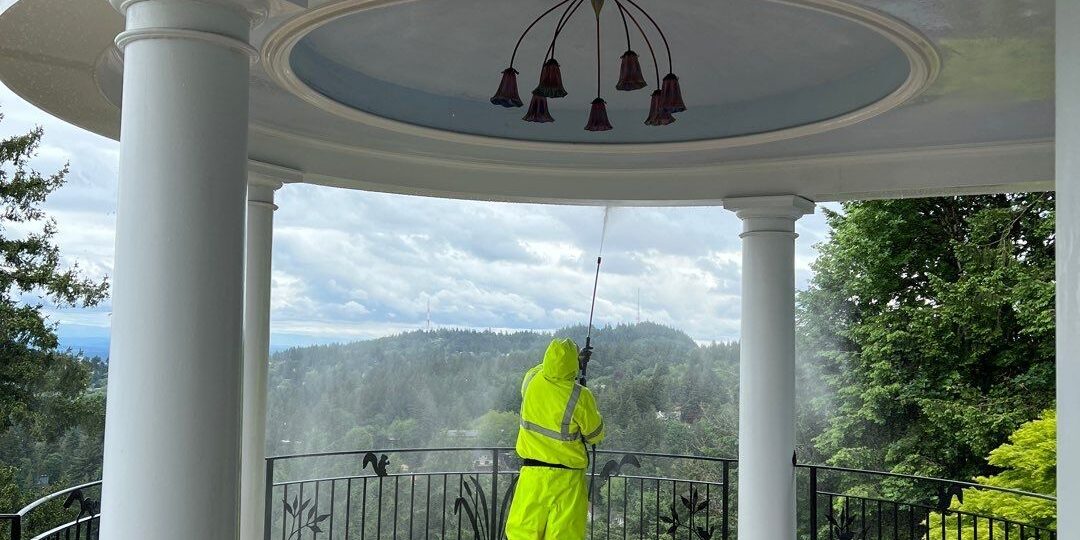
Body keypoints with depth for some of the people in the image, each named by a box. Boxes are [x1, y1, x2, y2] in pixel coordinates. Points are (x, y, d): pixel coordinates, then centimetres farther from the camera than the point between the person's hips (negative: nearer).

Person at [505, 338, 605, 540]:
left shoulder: (532, 381, -4)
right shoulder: (580, 397, -17)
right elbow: (595, 435, -2)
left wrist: (577, 361, 29)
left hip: (532, 473, 3)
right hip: (566, 478, -3)